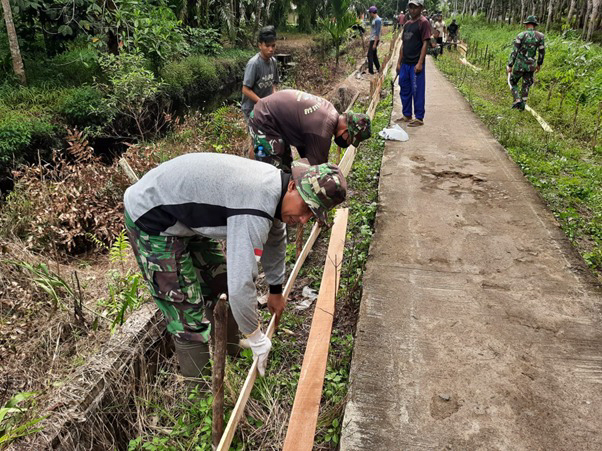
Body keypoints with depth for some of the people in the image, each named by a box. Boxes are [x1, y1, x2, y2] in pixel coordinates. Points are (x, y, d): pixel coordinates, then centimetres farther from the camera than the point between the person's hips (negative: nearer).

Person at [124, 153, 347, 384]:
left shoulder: (275, 183, -3)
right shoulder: (254, 212, -35)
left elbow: (274, 239, 15)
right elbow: (240, 286, -36)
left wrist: (276, 290, 25)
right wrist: (256, 337, -18)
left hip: (187, 216, 10)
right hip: (150, 220, -10)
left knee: (220, 283, 20)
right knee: (189, 318, -4)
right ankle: (201, 386, 17)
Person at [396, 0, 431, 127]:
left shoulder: (423, 22, -6)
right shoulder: (407, 24, 15)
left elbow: (425, 43, -11)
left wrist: (420, 63, -18)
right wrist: (399, 62, 15)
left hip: (416, 64, -7)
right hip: (405, 64, 7)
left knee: (417, 91, -3)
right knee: (404, 90, 13)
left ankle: (419, 119, 5)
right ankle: (407, 115, 26)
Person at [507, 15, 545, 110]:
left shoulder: (521, 35, -12)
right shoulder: (540, 36, -2)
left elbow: (514, 52, -14)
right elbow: (542, 52, 3)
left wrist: (510, 65, -8)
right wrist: (539, 64, 17)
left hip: (519, 64, -3)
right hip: (531, 65, 3)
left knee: (513, 82, 16)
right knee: (526, 85, 17)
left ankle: (517, 100, -2)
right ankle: (522, 105, 17)